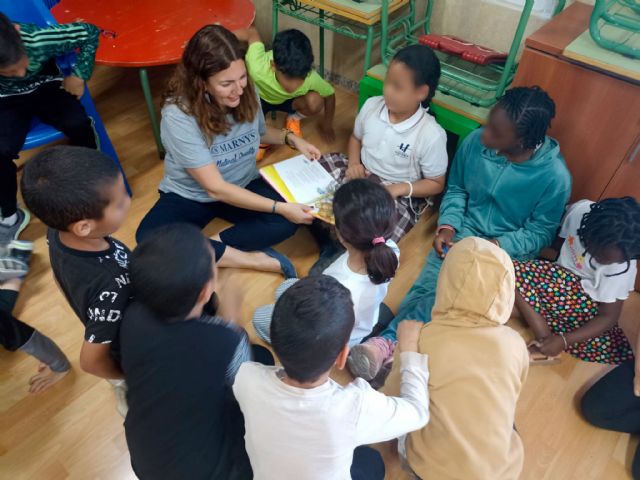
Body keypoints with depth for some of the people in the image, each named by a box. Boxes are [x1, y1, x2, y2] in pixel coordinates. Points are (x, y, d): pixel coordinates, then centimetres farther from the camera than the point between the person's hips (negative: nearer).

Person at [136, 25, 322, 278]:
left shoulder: (247, 92, -13)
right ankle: (250, 258, -25)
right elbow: (215, 188, -28)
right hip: (190, 196, -3)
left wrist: (291, 138, -8)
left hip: (244, 186, 3)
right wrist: (279, 207, -34)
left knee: (286, 221, -25)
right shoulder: (178, 116, -28)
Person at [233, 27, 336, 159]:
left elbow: (330, 94, -13)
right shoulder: (258, 68, -43)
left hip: (287, 100, 2)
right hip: (258, 96, -2)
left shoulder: (311, 78, -36)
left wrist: (326, 126, 0)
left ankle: (294, 118, 5)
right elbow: (252, 33, -23)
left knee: (315, 102, -30)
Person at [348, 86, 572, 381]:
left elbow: (540, 233, -8)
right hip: (465, 230, 4)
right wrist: (447, 226, -11)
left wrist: (495, 246, -21)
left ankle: (390, 339, -30)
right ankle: (396, 343, -34)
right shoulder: (475, 142, -12)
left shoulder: (555, 176, -19)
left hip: (510, 249, -3)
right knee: (428, 284, -23)